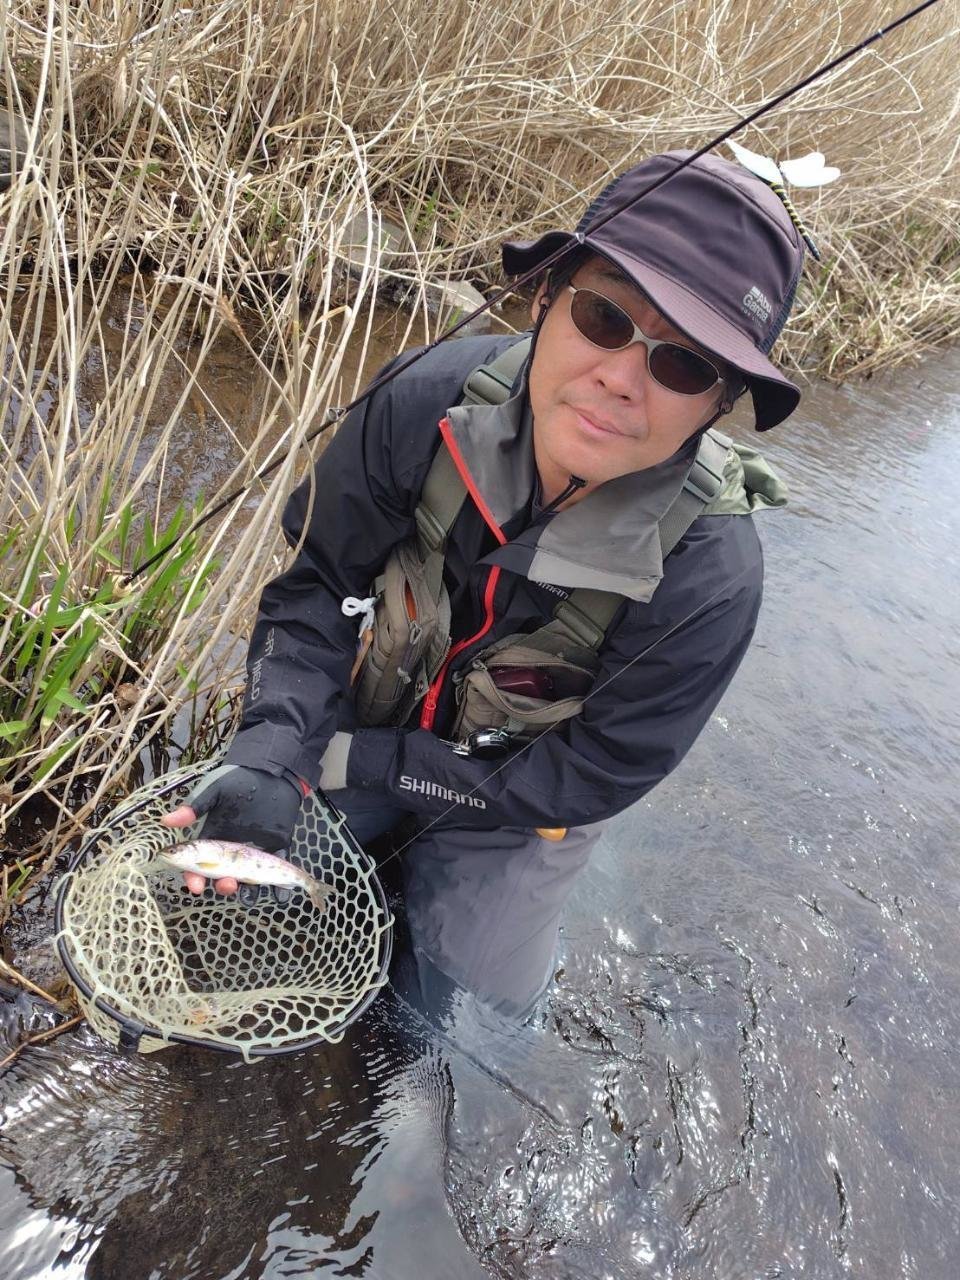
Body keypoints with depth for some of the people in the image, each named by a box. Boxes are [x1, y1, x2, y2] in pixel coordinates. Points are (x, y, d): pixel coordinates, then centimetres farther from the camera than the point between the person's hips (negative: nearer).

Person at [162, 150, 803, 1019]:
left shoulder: (708, 577, -34)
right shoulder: (432, 402, -29)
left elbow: (586, 779, -23)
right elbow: (319, 587, -16)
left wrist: (356, 760, -24)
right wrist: (274, 757, -31)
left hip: (522, 797, -1)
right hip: (385, 711, 2)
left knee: (474, 982, -3)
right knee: (252, 834, 1)